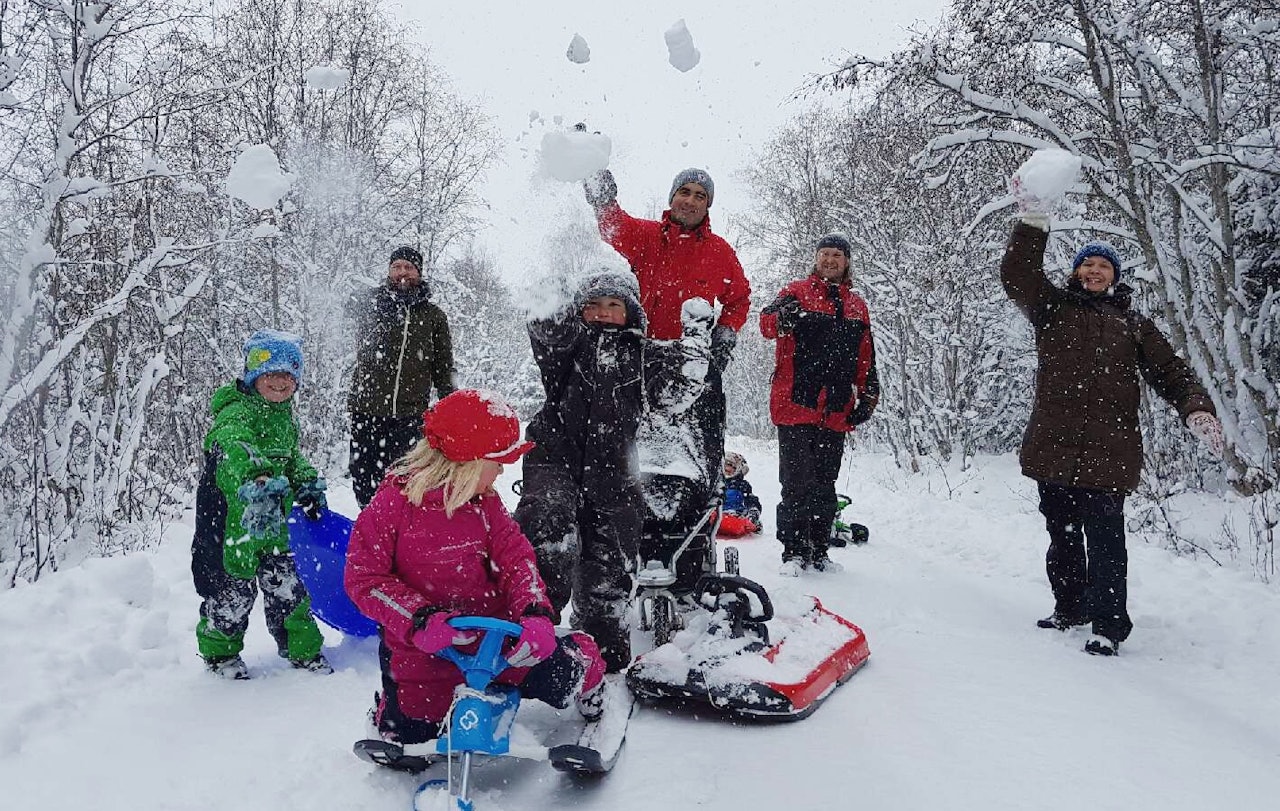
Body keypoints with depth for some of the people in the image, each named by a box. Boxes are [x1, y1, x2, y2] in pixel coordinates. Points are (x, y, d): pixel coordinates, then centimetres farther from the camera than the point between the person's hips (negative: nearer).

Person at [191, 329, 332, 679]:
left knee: (287, 588, 15)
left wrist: (308, 484, 7)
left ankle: (303, 649, 30)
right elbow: (235, 447, -43)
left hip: (273, 523, 7)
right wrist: (257, 479, -62)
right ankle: (219, 653, 32)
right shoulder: (237, 413, -20)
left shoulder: (285, 415, 8)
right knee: (232, 591, 8)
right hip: (230, 522, -7)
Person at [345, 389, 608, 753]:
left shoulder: (485, 503, -2)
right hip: (421, 650, -2)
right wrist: (421, 618, -31)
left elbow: (516, 557, -6)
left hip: (494, 635, 2)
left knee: (561, 676, -10)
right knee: (410, 740, 9)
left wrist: (535, 612, -25)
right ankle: (388, 707, 44)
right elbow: (363, 579, -17)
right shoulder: (392, 504, -16)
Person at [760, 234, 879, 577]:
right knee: (797, 483, -4)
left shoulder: (857, 306, 18)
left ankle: (819, 551, 19)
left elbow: (866, 358, 22)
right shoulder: (797, 291, 3)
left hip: (837, 413, 5)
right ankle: (793, 551, 4)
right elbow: (767, 323, -16)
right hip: (796, 406, -5)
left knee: (825, 486, 10)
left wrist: (868, 397, 12)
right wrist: (781, 318, -39)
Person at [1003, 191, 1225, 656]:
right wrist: (1033, 223, -16)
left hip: (1107, 452, -1)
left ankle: (1109, 625, 4)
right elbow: (1017, 275, -4)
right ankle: (1070, 608, 28)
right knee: (1062, 535, 12)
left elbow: (1172, 374, 12)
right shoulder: (1053, 309, 13)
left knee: (1105, 540, -6)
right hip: (1052, 447, 1)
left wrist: (1196, 410, -8)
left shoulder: (1133, 325, 16)